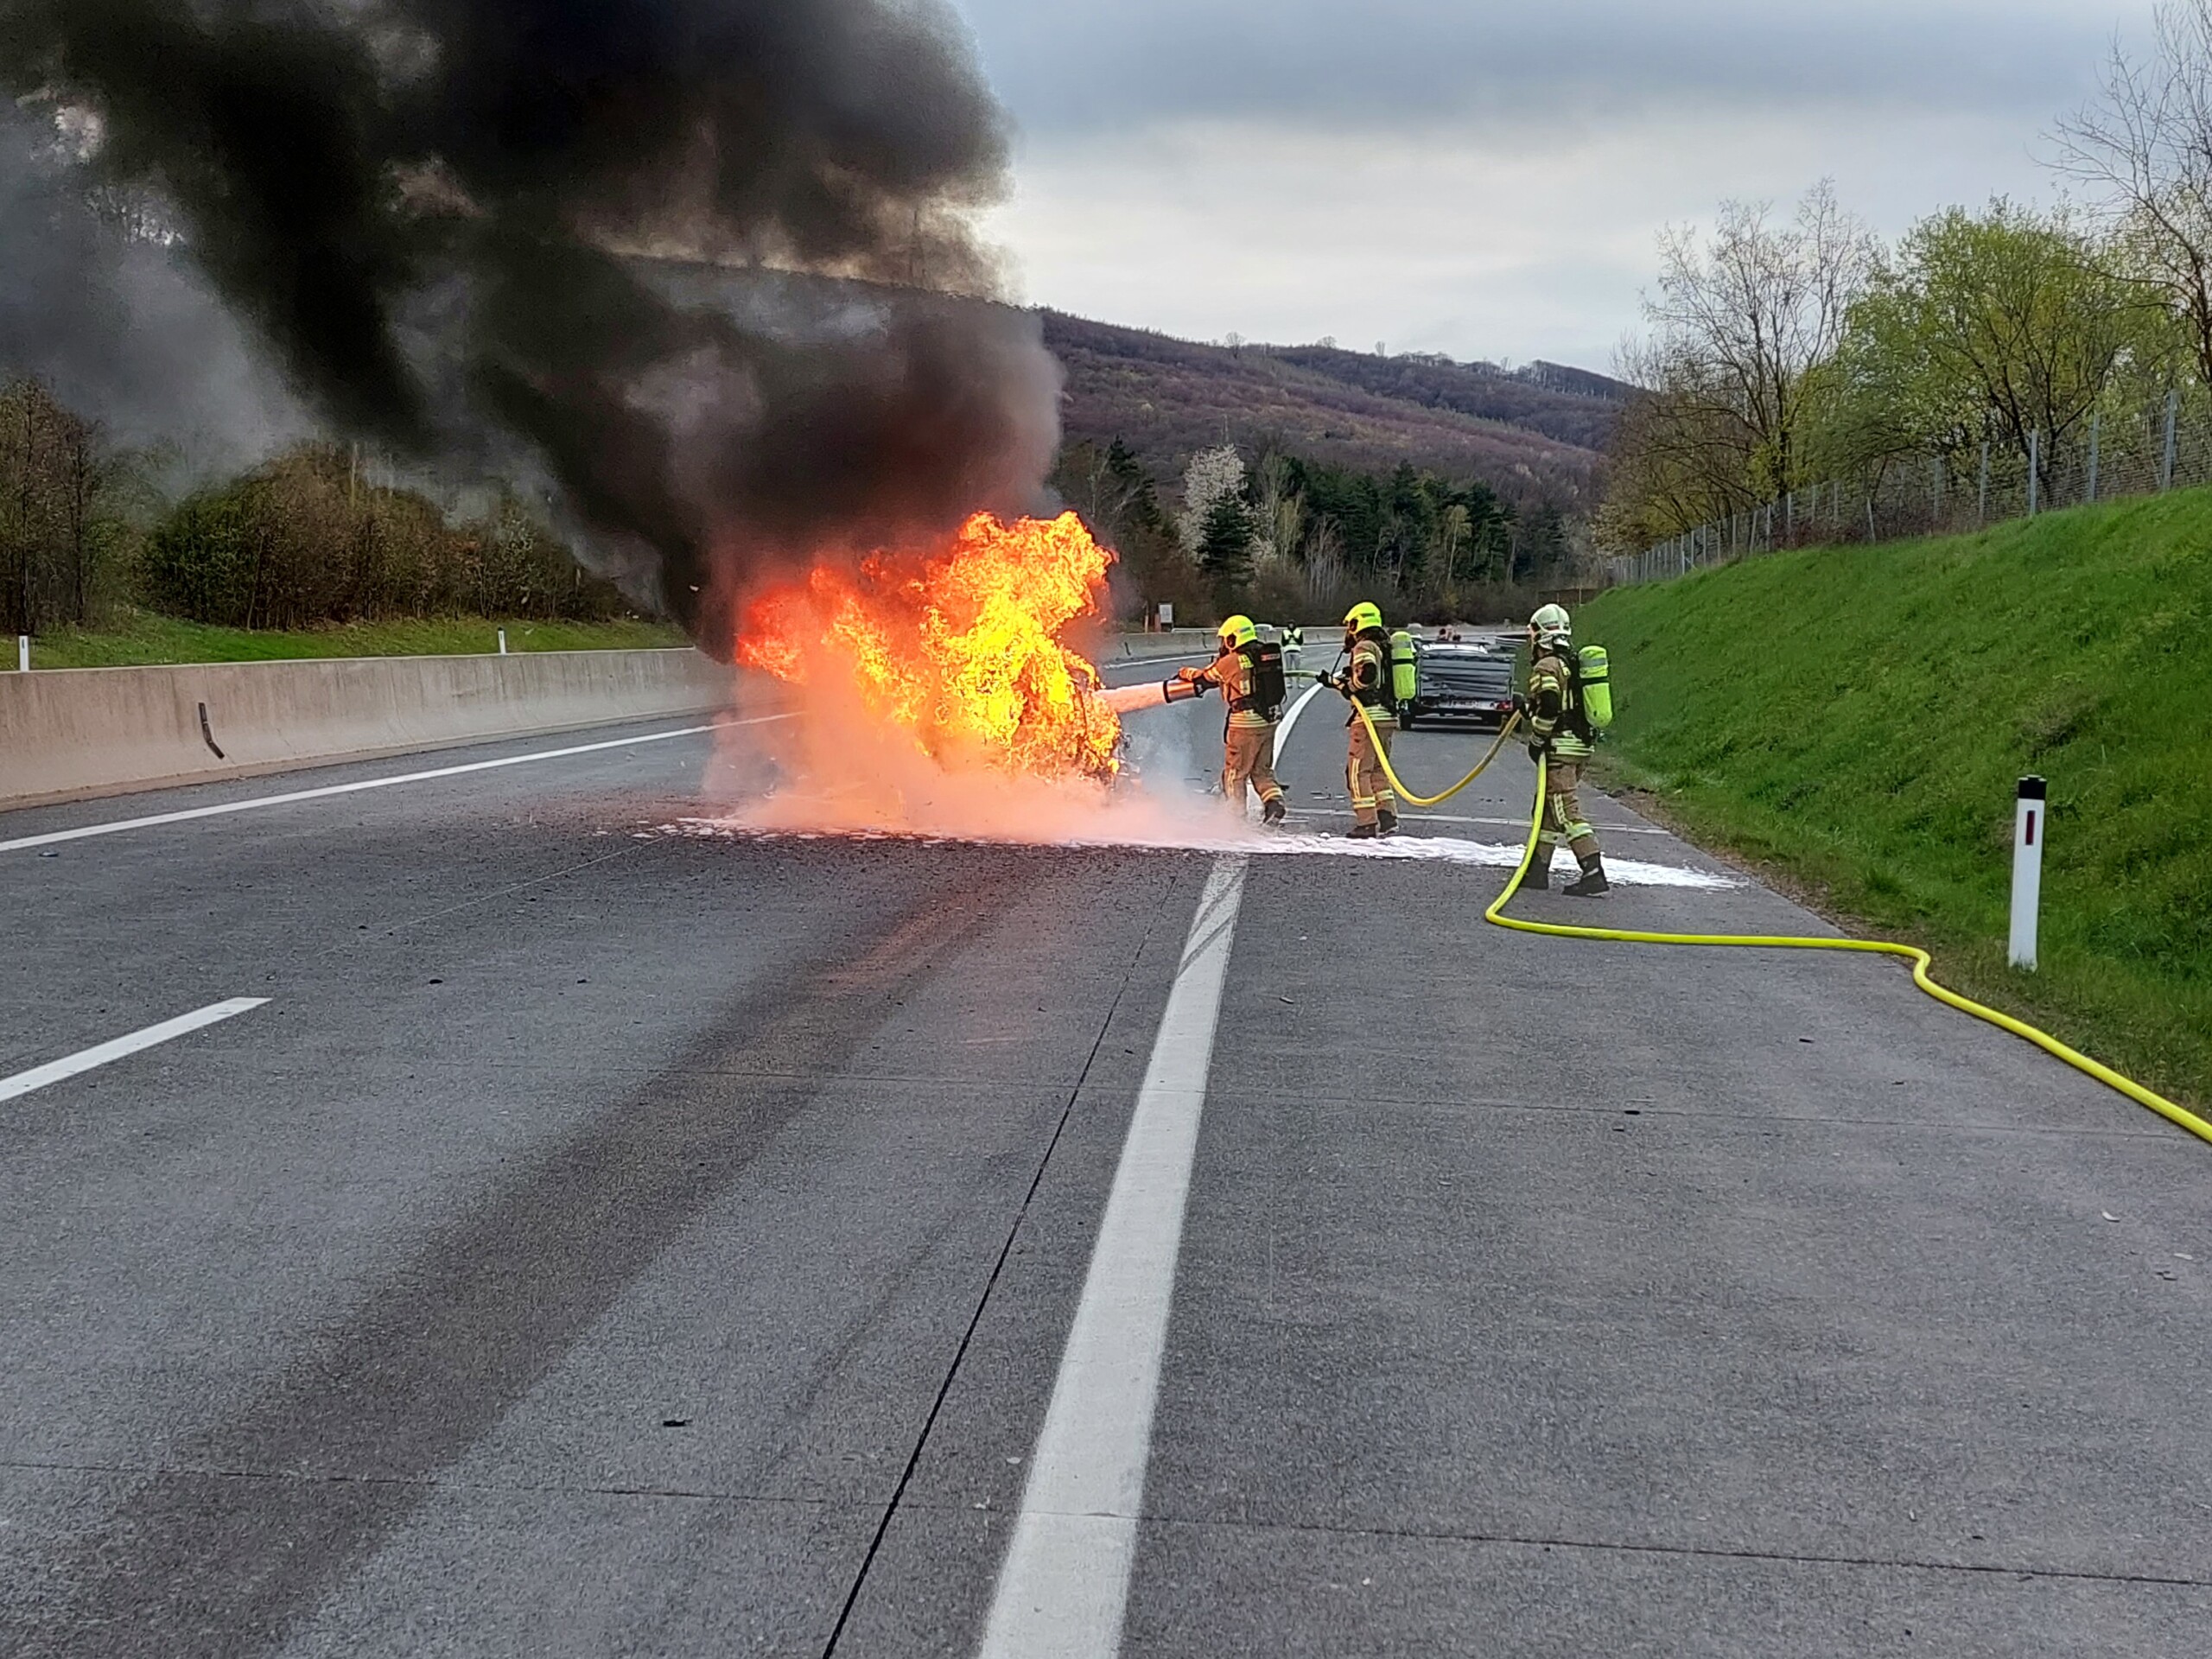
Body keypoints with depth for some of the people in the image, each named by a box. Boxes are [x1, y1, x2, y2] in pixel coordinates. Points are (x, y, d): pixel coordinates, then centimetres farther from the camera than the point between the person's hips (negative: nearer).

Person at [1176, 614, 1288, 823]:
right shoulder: (1269, 654, 6)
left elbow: (1204, 677, 3)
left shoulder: (1231, 662, -12)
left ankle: (1237, 816, 10)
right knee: (1262, 770, 18)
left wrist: (1184, 673, 21)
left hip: (1246, 722, -6)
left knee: (1235, 772, 7)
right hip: (1270, 720, 6)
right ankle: (1274, 801, -2)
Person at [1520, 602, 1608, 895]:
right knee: (1548, 809, 17)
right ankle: (1538, 870, 22)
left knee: (1568, 811, -12)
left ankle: (1594, 873, -19)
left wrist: (1537, 740, -10)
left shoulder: (1546, 667, -12)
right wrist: (1528, 704, 26)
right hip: (1581, 744, 10)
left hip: (1559, 749, -10)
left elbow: (1549, 708, -23)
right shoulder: (1575, 665, 17)